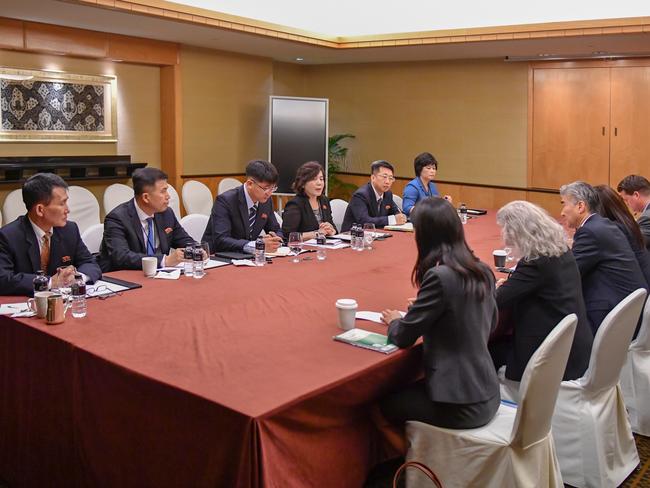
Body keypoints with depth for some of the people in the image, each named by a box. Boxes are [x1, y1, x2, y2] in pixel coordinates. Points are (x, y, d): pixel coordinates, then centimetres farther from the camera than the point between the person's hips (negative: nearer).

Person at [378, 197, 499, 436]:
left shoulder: (440, 276, -23)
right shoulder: (483, 271, 1)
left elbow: (402, 337, -15)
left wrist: (394, 320, 9)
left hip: (460, 405, -7)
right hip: (486, 395, 7)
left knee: (385, 402, 17)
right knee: (404, 390, 27)